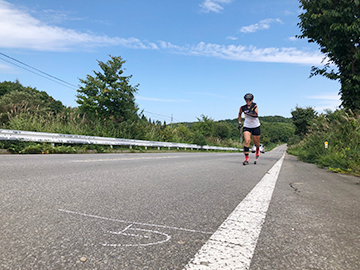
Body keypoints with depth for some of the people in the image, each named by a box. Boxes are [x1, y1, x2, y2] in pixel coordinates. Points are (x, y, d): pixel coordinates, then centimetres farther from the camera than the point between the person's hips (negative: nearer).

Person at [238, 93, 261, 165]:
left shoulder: (254, 106, -12)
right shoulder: (242, 107, -6)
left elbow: (256, 115, -27)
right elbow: (240, 114, 15)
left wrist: (249, 113, -44)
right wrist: (239, 123, 11)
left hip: (255, 126, -1)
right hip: (247, 126, 1)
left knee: (256, 142, 10)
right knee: (247, 141, -18)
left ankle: (258, 150, 47)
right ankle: (246, 158, -13)